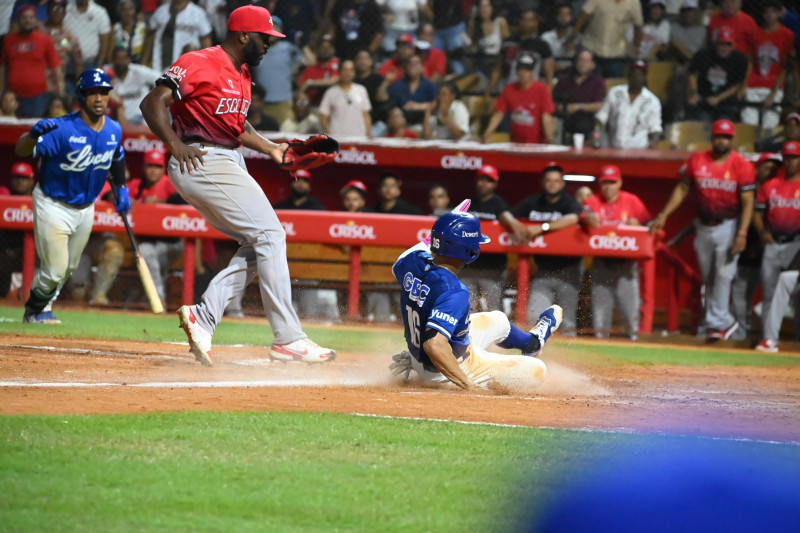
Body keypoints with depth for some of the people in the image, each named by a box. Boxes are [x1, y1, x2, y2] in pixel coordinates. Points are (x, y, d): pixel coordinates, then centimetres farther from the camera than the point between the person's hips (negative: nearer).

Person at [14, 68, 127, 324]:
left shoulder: (114, 130, -7)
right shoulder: (62, 129, -27)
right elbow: (21, 150, -37)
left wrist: (121, 188, 17)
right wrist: (34, 134, -56)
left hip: (86, 208, 6)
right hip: (53, 205, -6)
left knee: (68, 268, 20)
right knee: (55, 269, -7)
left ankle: (44, 305, 45)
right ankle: (34, 310, 23)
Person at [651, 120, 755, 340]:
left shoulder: (742, 166, -10)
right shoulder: (697, 161, 2)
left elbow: (747, 202, -12)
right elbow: (682, 189, 10)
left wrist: (742, 234, -20)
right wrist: (664, 215, 2)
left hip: (729, 226, -5)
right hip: (704, 227, 5)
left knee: (723, 275, -10)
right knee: (708, 278, 9)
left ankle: (717, 323, -7)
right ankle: (726, 321, 21)